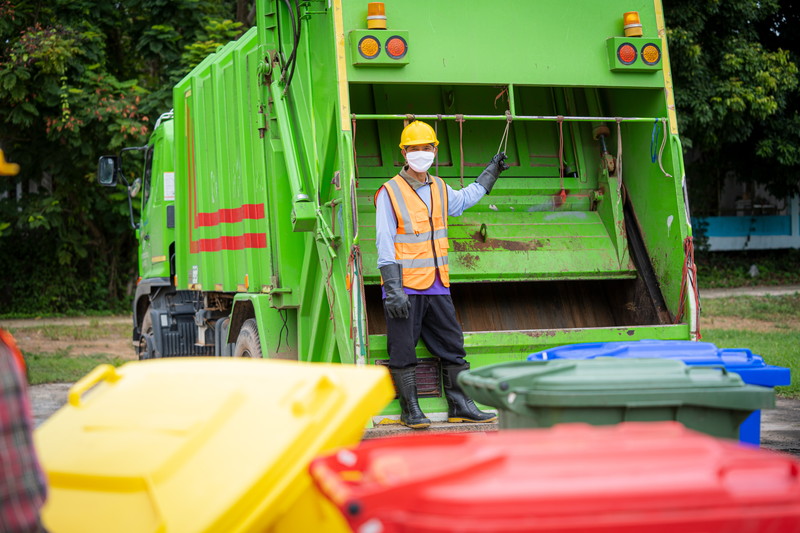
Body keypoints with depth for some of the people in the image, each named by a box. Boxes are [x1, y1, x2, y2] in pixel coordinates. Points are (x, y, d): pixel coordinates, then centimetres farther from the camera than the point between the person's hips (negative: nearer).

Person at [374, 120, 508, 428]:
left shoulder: (440, 189, 13)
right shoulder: (390, 193, -6)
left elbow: (464, 199, 39)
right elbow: (385, 244, -11)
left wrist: (491, 173, 44)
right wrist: (393, 289, -18)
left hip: (437, 287, 6)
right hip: (405, 288, -6)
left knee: (453, 348, 8)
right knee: (403, 352, -2)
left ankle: (460, 407, 15)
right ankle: (410, 410, 7)